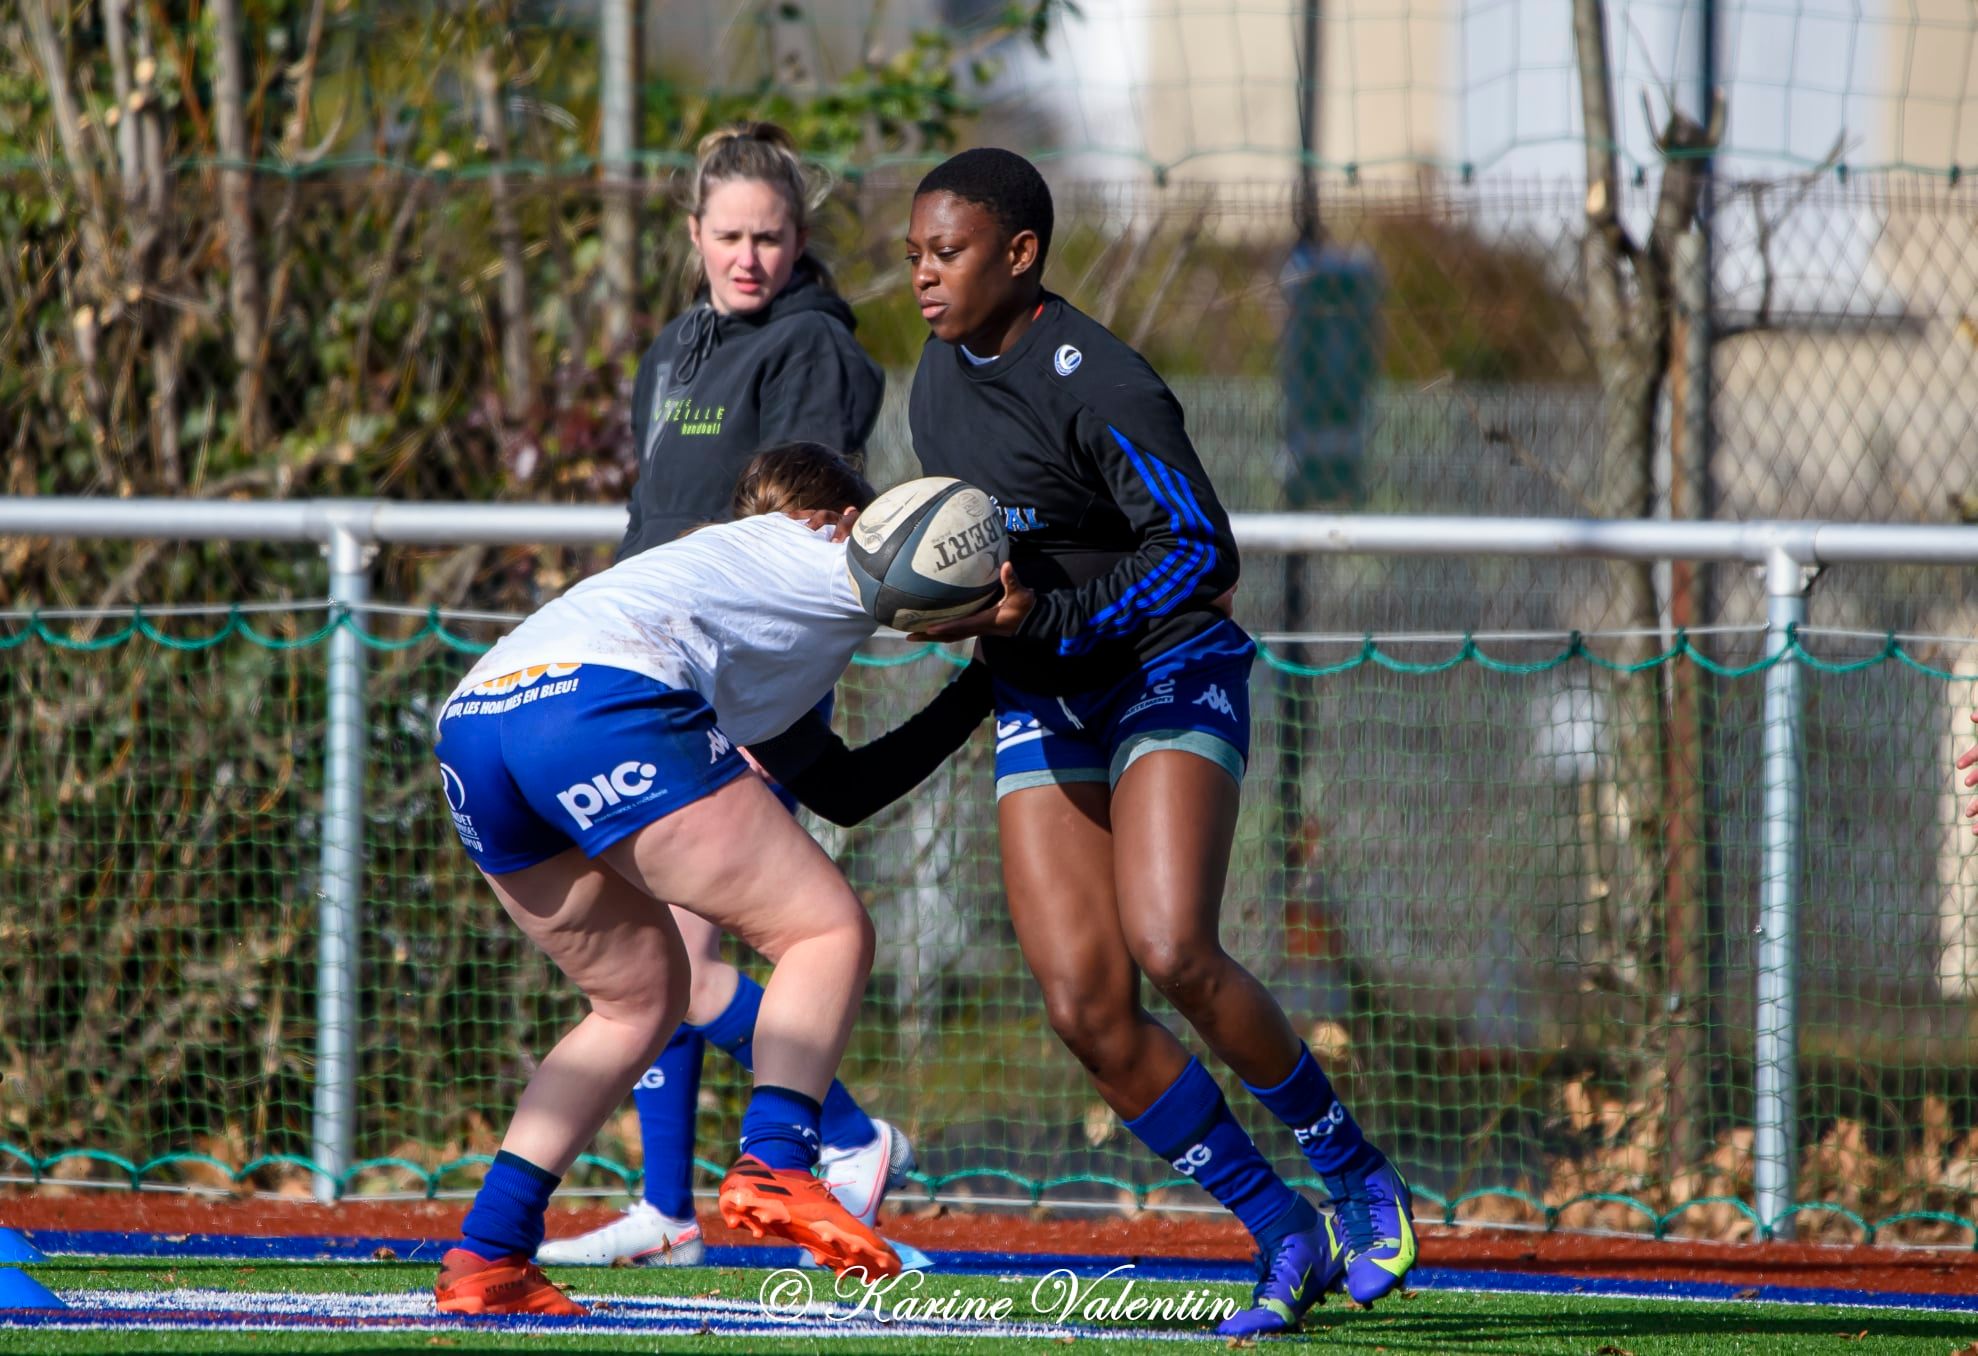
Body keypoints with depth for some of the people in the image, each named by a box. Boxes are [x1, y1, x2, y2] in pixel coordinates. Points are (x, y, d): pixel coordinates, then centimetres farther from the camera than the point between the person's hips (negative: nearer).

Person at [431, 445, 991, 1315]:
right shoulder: (823, 557, 22)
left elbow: (845, 789, 42)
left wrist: (985, 686, 44)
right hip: (600, 695, -8)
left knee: (641, 997, 22)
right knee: (828, 931, 0)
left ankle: (484, 1255, 12)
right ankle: (774, 1167, -21)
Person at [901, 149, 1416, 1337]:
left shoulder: (1100, 386, -19)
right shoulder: (944, 371, 6)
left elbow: (1204, 553, -22)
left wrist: (1049, 620, -27)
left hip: (1169, 672, -7)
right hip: (1041, 705, 7)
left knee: (1170, 949, -26)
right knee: (1084, 1004, -9)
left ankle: (1359, 1179, -5)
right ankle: (1286, 1240, 1)